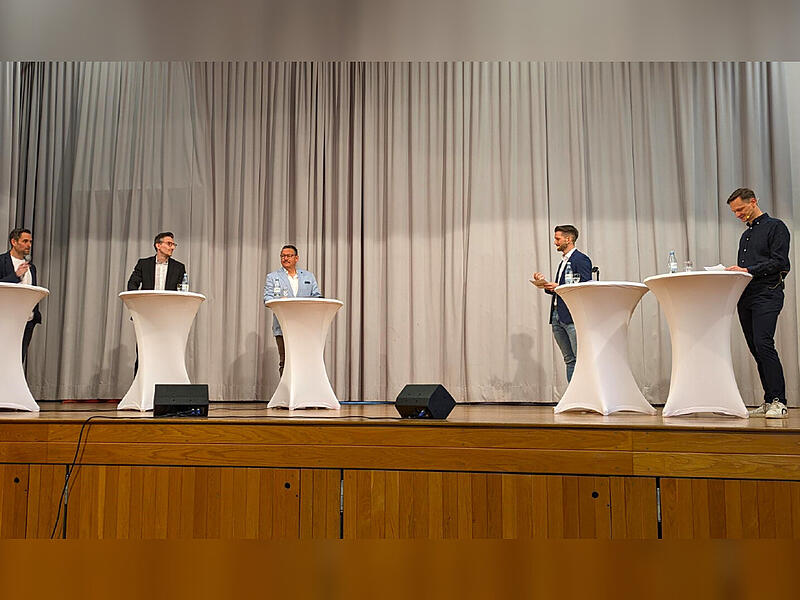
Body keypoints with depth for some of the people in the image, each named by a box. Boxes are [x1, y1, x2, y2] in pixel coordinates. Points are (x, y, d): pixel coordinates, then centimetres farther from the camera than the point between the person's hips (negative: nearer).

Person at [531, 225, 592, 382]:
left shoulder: (581, 259, -6)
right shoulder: (563, 261, 22)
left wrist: (558, 287, -16)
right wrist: (547, 285, 6)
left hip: (573, 316, -9)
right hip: (557, 316, 9)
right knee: (569, 360, 9)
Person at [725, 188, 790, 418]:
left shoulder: (775, 227, 1)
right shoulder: (745, 235, 24)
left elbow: (779, 262, -10)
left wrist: (747, 270, -16)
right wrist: (733, 273, 7)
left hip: (767, 294, -8)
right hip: (745, 296, 8)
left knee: (763, 344, -19)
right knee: (755, 349, 4)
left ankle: (778, 402, -16)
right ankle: (769, 402, 7)